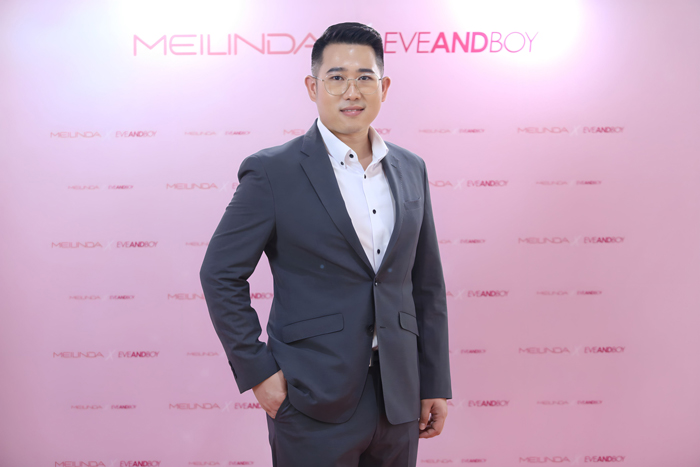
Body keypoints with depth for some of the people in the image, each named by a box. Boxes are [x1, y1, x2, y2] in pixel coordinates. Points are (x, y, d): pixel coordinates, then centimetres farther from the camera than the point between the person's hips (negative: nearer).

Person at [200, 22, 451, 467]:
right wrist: (257, 371, -9)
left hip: (398, 401, 5)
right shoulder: (273, 171, -8)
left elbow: (428, 284, 9)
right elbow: (221, 274, -5)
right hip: (315, 405, -4)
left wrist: (436, 383, 9)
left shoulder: (411, 170, 6)